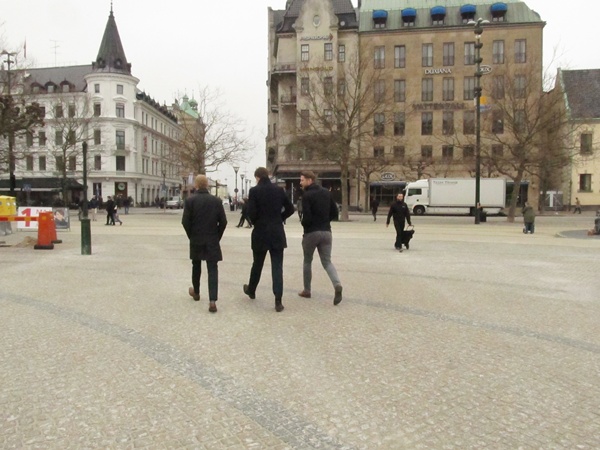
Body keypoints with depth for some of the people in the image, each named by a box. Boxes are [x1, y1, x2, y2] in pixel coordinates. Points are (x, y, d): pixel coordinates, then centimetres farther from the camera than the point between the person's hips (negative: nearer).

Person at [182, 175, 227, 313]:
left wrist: (191, 236, 6)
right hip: (212, 240, 0)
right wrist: (217, 237, 8)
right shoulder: (217, 201, -3)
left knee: (196, 266, 21)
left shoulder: (190, 200, -6)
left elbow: (185, 221, -10)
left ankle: (196, 292, 39)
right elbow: (223, 222, -4)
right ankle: (212, 300, -13)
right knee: (212, 269, -2)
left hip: (196, 240, 1)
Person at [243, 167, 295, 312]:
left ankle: (251, 290, 38)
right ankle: (278, 301, -4)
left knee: (257, 264, 17)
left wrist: (255, 222, 7)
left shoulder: (254, 191, -7)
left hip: (260, 232, -2)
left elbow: (251, 212, -13)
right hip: (277, 233, 2)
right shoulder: (279, 190, 3)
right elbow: (290, 209, 6)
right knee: (277, 266, 1)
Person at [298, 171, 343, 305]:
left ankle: (306, 290, 22)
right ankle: (337, 285, -18)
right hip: (326, 231, 5)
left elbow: (307, 217, -18)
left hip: (311, 232, -5)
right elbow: (335, 212, 10)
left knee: (307, 261, 14)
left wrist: (304, 225, 3)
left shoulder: (307, 195, -12)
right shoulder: (326, 192, 8)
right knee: (327, 261, 7)